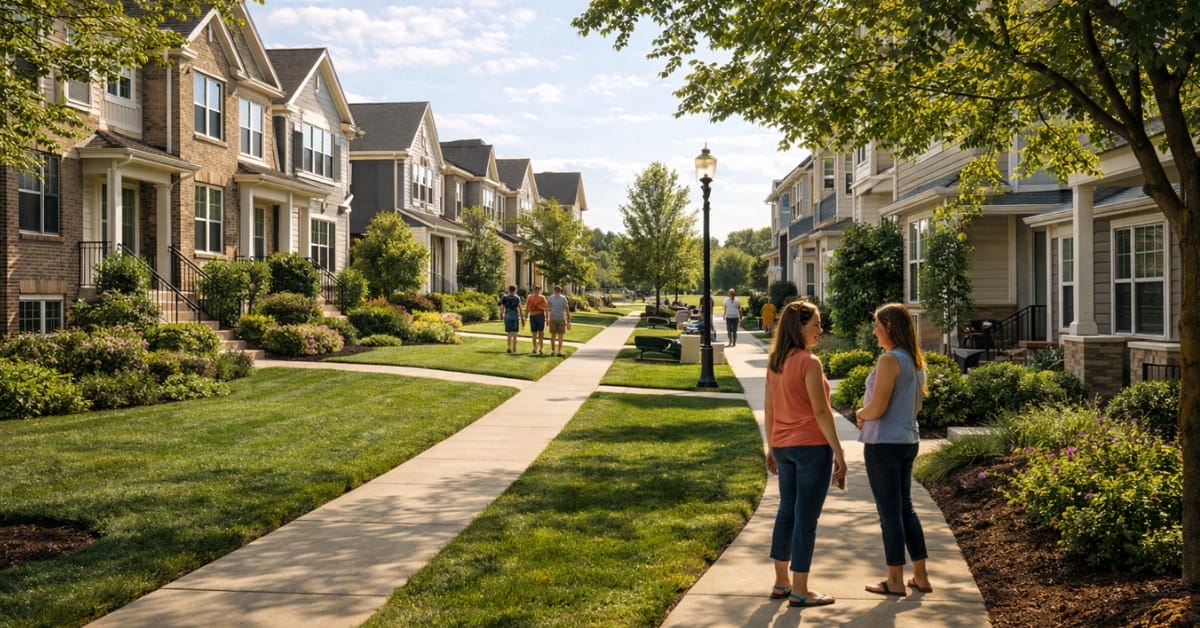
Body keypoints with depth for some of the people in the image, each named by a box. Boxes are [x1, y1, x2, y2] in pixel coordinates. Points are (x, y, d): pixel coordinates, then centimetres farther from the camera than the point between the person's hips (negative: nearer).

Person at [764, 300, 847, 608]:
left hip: (783, 446, 8)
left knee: (787, 511, 15)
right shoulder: (809, 362, -15)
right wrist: (838, 452, -13)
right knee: (806, 517, 0)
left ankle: (782, 582, 22)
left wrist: (771, 447, 18)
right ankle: (799, 591, 6)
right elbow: (821, 412, -17)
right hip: (811, 446, -7)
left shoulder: (774, 362, 7)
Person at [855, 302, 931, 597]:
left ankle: (895, 581, 10)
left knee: (889, 510, 1)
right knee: (905, 507, 17)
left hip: (884, 444, -9)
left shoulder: (889, 360, -18)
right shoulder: (915, 360, 10)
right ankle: (920, 576, 21)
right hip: (907, 440, 9)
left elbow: (877, 408, -22)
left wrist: (860, 414, -1)